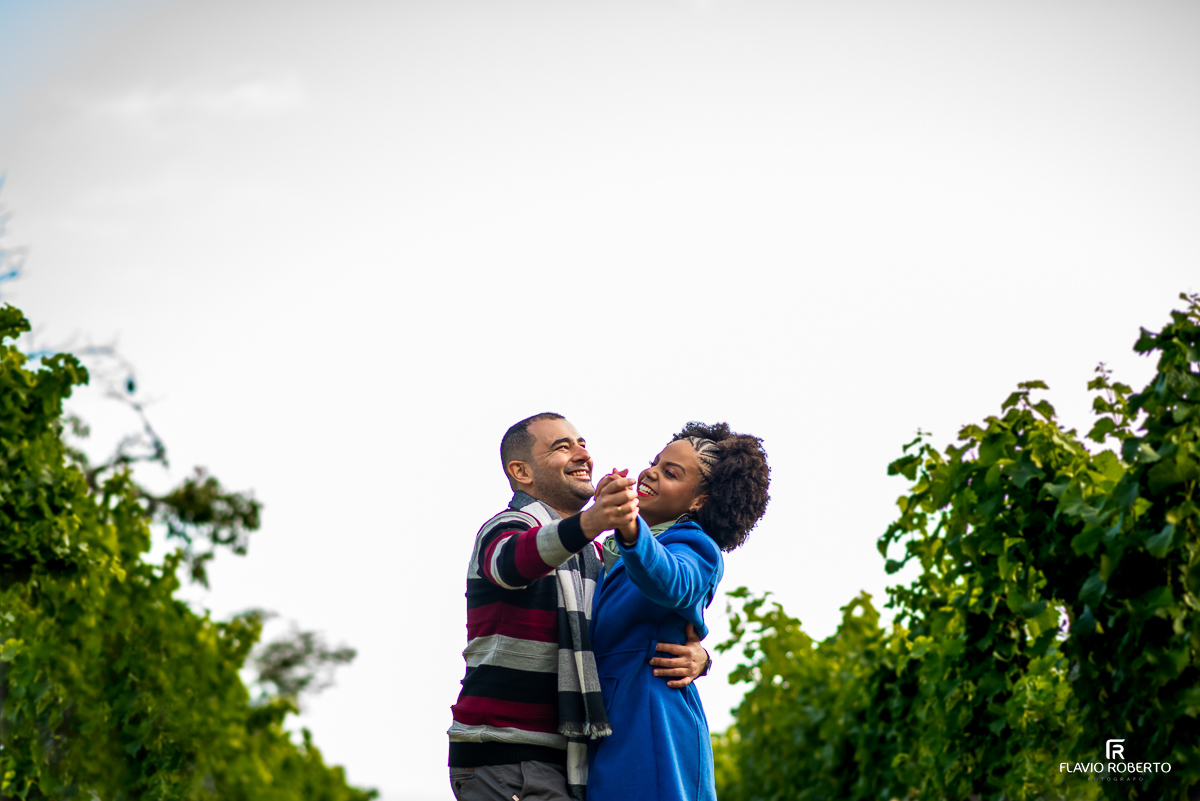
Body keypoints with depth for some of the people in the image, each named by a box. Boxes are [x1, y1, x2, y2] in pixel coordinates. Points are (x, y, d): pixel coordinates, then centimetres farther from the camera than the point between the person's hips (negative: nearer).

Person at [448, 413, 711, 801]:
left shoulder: (596, 555, 21)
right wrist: (589, 523, -51)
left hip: (559, 762, 8)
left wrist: (696, 656, -9)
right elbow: (513, 561, -31)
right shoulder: (506, 528, -5)